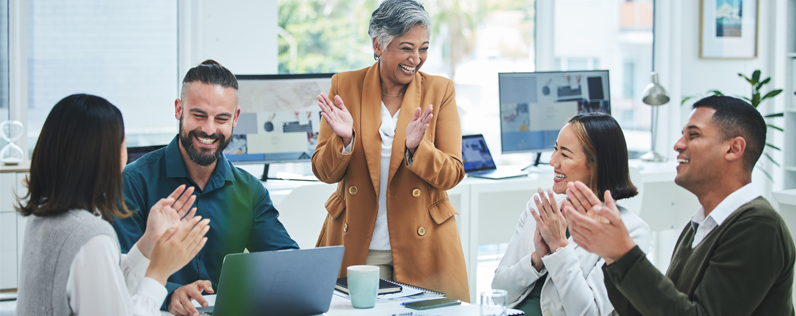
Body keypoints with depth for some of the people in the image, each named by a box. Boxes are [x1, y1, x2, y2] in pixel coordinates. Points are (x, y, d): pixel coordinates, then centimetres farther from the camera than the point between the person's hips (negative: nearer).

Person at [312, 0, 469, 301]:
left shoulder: (440, 90, 0)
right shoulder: (345, 85, 1)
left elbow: (453, 174, -5)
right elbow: (324, 172, 1)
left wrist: (414, 147, -24)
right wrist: (344, 140, -20)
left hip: (422, 247, 0)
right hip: (355, 246, 0)